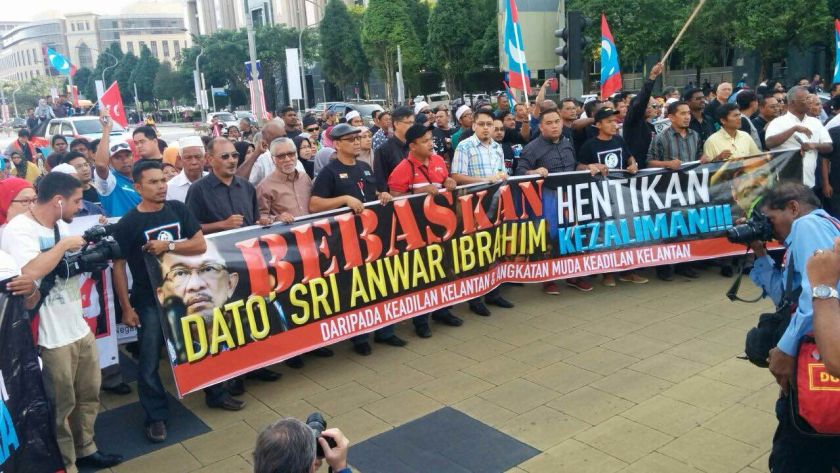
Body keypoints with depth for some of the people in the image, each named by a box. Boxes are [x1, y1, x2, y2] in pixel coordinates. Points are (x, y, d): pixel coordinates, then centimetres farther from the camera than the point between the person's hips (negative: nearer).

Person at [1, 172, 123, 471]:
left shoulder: (62, 225, 8)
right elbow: (31, 272, -35)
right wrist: (63, 245, -22)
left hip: (80, 327, 8)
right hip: (51, 337, -8)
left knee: (89, 395, 19)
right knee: (61, 404, 6)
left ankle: (85, 449, 36)